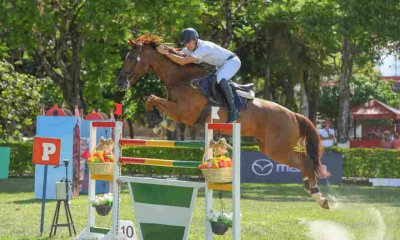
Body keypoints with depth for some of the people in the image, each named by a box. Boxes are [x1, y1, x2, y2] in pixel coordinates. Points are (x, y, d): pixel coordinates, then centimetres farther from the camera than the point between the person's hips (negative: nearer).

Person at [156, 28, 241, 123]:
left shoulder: (203, 48, -32)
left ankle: (233, 110, -30)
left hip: (232, 61, -11)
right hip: (221, 66, 11)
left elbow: (182, 61, -35)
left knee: (220, 79, -34)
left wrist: (166, 53, -33)